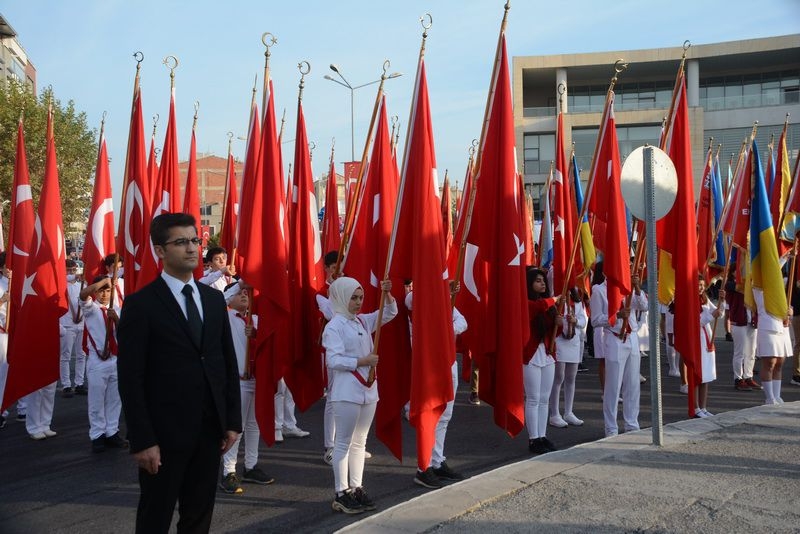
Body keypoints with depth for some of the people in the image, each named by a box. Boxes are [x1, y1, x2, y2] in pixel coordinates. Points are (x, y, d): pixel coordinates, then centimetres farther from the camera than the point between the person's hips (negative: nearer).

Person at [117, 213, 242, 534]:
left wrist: (233, 420, 7)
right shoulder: (141, 304, -9)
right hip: (165, 433, -5)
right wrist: (142, 440, -14)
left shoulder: (214, 299, 9)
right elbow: (131, 378, -11)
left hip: (210, 429, 5)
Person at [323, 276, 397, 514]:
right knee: (344, 442, -1)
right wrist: (363, 362, -18)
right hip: (346, 392, -7)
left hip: (368, 389, 8)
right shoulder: (334, 326, -10)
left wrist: (387, 293, -1)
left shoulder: (363, 321, 11)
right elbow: (334, 360, -18)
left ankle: (356, 488, 21)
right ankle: (341, 494, 6)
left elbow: (389, 313, 16)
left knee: (359, 441, 13)